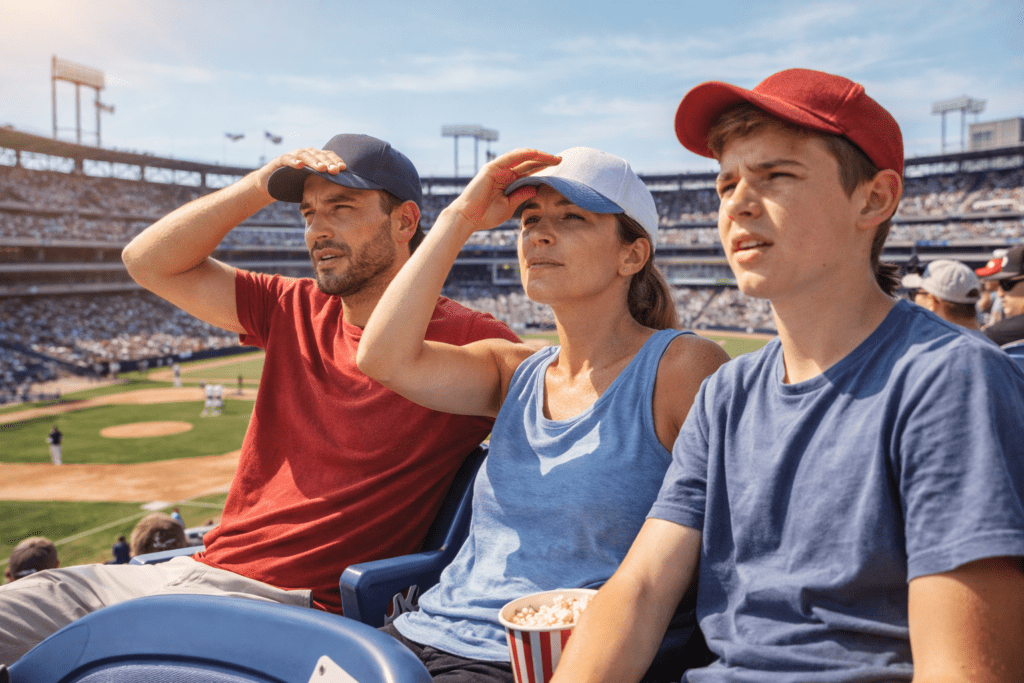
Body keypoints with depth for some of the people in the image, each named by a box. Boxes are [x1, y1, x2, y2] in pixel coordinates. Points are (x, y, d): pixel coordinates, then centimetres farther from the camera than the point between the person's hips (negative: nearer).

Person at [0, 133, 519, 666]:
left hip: (292, 603, -6)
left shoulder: (463, 339, -7)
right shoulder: (294, 311, 12)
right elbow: (149, 263, 11)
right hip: (193, 568, 7)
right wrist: (259, 187, 1)